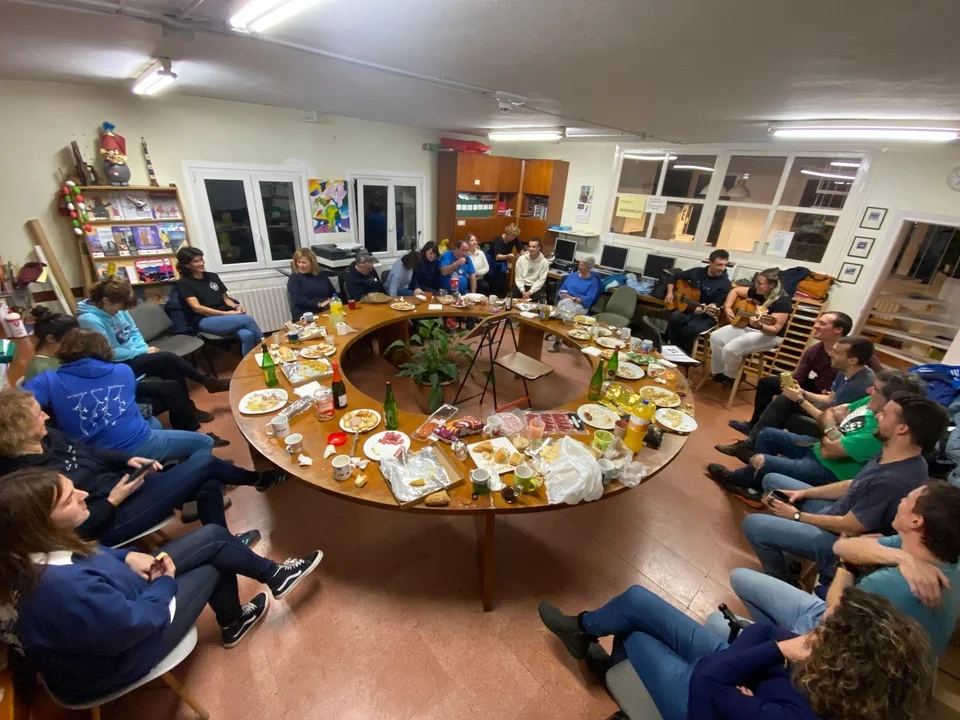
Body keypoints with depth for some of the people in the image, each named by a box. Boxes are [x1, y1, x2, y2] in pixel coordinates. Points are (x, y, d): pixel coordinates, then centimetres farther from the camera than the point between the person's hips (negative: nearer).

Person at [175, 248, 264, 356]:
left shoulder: (213, 276, 20)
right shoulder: (183, 283, 3)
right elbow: (197, 308, -7)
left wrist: (236, 306, -2)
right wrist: (226, 313, -14)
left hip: (226, 316, 4)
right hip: (206, 321, -4)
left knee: (247, 335, -32)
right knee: (247, 319, -30)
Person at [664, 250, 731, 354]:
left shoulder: (725, 283, -5)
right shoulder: (697, 271, 6)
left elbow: (717, 303, -15)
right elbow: (676, 277, 19)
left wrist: (704, 308, -37)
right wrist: (670, 293, 5)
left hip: (706, 316, -3)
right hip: (687, 309, 3)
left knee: (689, 329, -33)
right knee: (674, 318, -31)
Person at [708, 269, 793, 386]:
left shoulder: (782, 301, -22)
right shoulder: (757, 291, -2)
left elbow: (775, 330, -26)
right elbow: (735, 291, 14)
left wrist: (759, 325, -46)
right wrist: (727, 307, 0)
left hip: (768, 336, -8)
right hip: (746, 325, 8)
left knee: (730, 349, -27)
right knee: (715, 337, -8)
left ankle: (729, 376, 4)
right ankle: (718, 372, 5)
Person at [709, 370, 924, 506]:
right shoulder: (869, 403, -3)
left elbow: (829, 450, -29)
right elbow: (828, 415, 7)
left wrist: (831, 426, -11)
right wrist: (834, 418, -16)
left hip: (828, 472, -10)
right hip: (817, 449, 10)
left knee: (761, 462, -20)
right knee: (768, 435, 11)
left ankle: (733, 479, 15)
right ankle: (756, 487, 16)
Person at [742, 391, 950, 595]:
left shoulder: (894, 480, -34)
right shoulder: (893, 456, -4)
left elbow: (849, 528, -25)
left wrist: (796, 515, -12)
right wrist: (803, 493, 3)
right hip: (839, 512, 9)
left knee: (753, 525, -20)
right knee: (772, 480, 12)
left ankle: (785, 583, 8)